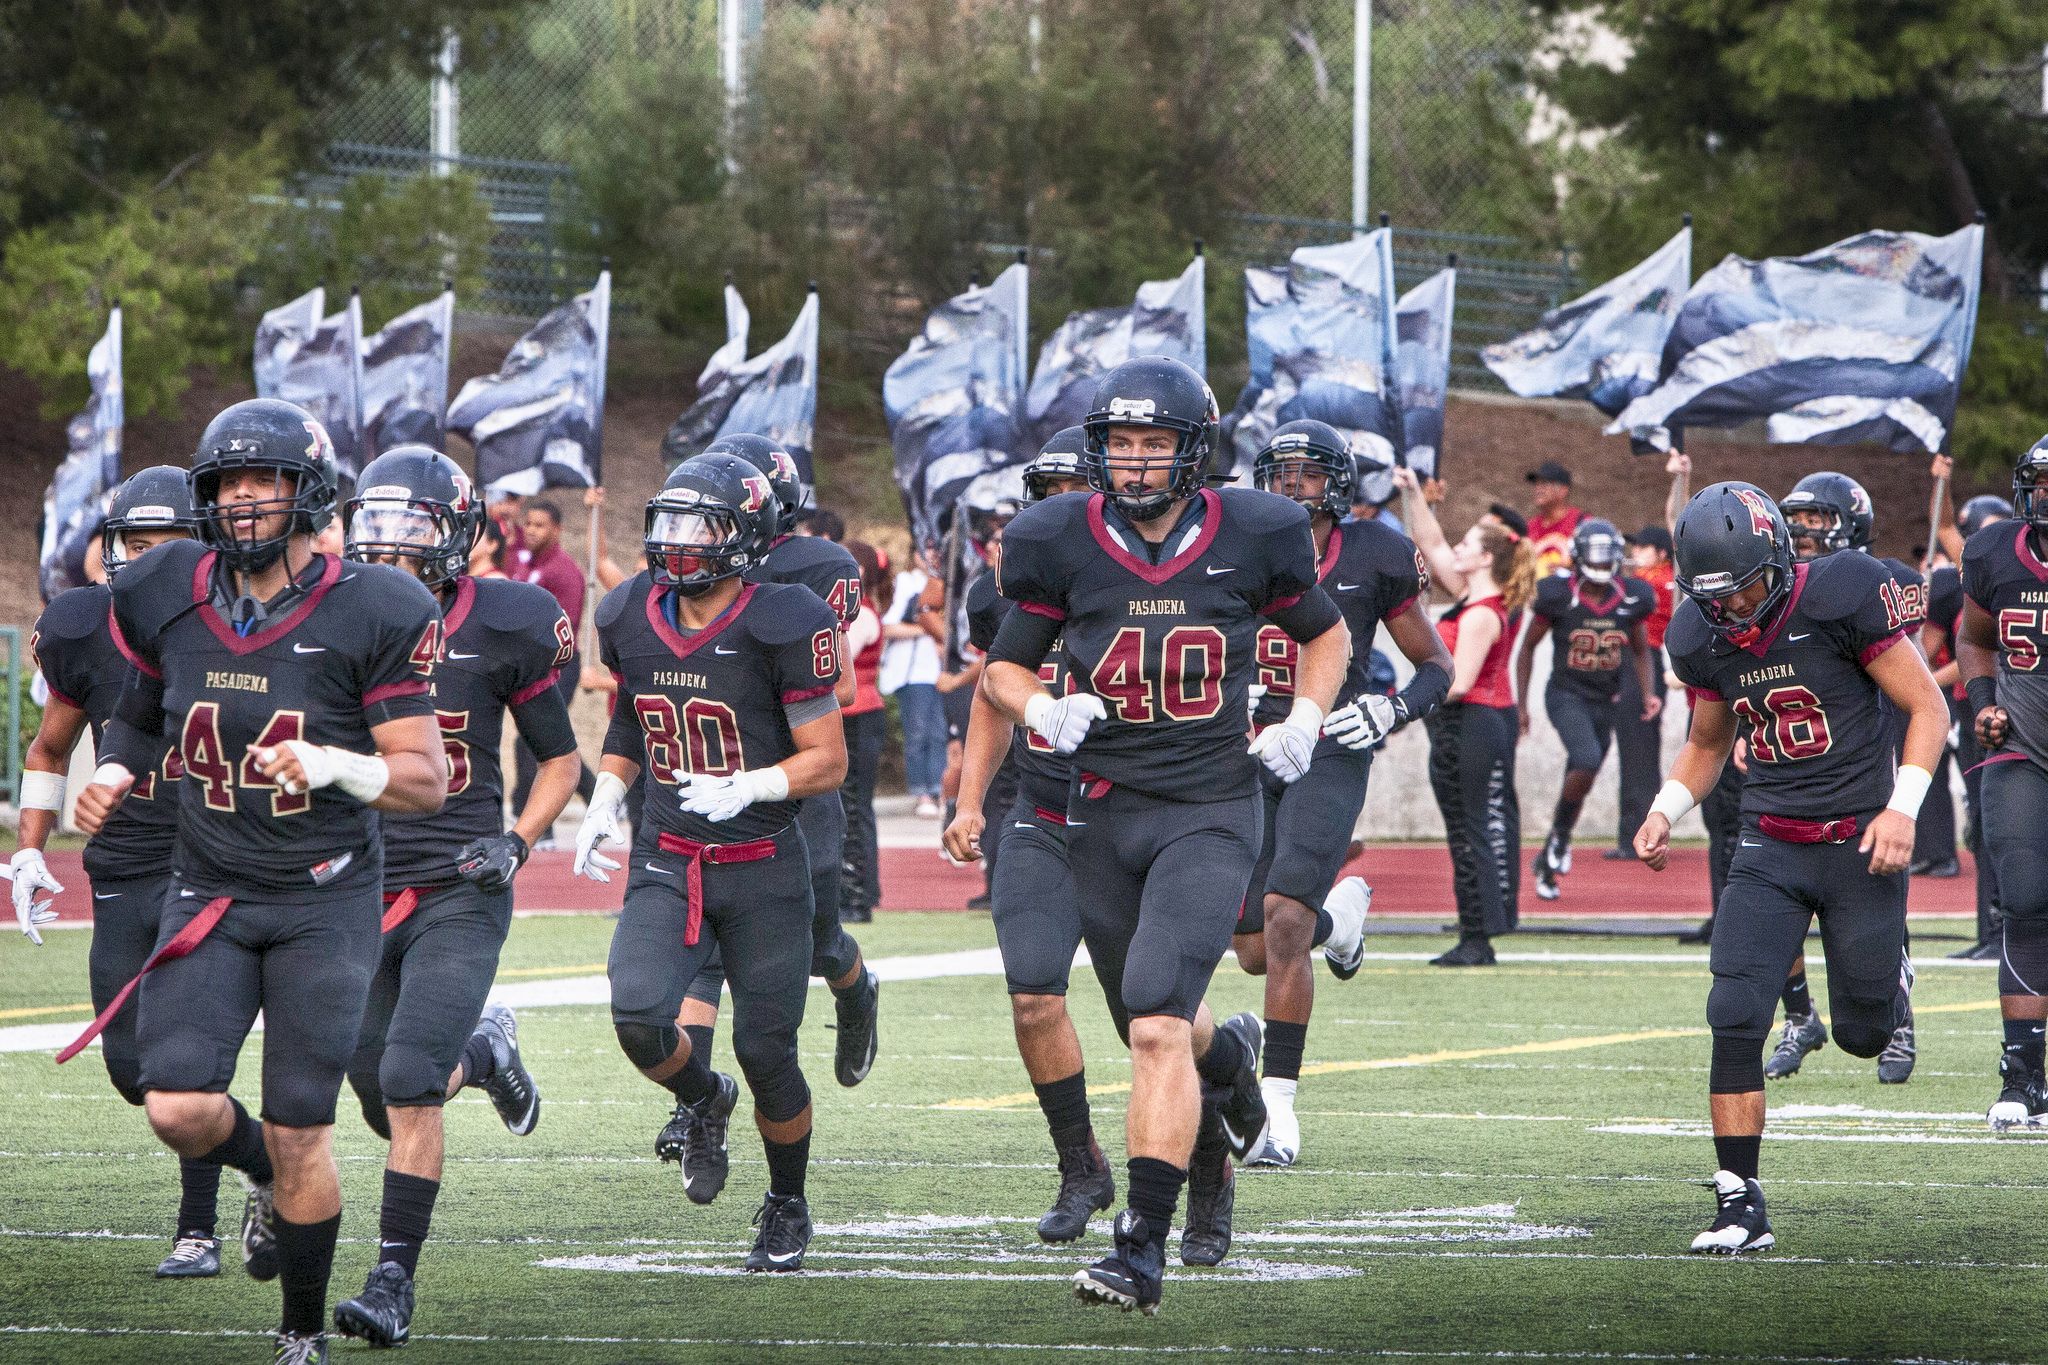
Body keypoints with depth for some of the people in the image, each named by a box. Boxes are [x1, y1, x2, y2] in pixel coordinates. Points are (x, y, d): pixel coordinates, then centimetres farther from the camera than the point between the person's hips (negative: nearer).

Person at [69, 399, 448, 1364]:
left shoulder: (367, 616, -12)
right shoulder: (169, 599, -1)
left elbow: (427, 780, -10)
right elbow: (141, 711, 18)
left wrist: (331, 764, -28)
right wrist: (115, 774, -2)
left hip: (326, 897, -3)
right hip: (209, 889, 3)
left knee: (298, 1134, -3)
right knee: (179, 1110, -13)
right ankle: (273, 1180, 23)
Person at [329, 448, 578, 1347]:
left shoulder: (501, 630, -5)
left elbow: (559, 761, 6)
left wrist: (517, 842, -9)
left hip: (456, 894, -4)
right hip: (360, 891, 4)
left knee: (409, 1086, -18)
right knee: (386, 1102, 10)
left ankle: (394, 1285, -10)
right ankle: (483, 1051, 44)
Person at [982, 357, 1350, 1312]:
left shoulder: (1249, 538, -3)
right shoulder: (1063, 543, -2)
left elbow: (1325, 633, 16)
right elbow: (1004, 666, 9)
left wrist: (1306, 716, -2)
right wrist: (1040, 709, -13)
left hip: (1209, 813, -3)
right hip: (1104, 814, 3)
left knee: (1157, 1026, -20)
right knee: (1162, 1028, 15)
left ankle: (1143, 1247, -19)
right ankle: (1228, 1060, 53)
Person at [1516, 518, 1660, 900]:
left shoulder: (1631, 598, -3)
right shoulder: (1558, 594, -12)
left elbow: (1640, 651, 12)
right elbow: (1528, 646, 0)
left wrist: (1647, 692, -5)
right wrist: (1521, 704, -1)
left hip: (1606, 701, 4)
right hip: (1566, 695, -4)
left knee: (1579, 780, 9)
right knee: (1587, 762, -28)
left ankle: (1548, 862, 25)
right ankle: (1560, 836, -5)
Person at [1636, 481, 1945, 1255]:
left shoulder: (1840, 600, -15)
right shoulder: (1703, 640, 0)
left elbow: (1927, 707, -7)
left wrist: (1904, 808, -18)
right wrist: (1666, 812, 0)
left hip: (1858, 842, -3)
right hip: (1771, 850, 3)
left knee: (1863, 1034, 6)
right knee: (1735, 1017, -13)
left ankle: (1887, 968, 44)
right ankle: (1740, 1204, -7)